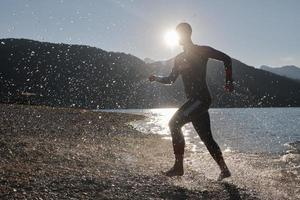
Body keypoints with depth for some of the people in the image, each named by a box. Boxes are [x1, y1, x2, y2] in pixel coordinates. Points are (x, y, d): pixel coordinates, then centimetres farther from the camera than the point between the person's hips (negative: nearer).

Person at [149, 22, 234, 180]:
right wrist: (157, 78, 3)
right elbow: (171, 79, 21)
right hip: (194, 100, 8)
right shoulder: (179, 59, 19)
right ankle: (224, 169, 16)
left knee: (174, 123, -20)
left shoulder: (202, 51, 0)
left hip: (201, 98, -8)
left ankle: (179, 166, -19)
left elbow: (226, 59, 2)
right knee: (206, 138, 8)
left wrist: (229, 82, -4)